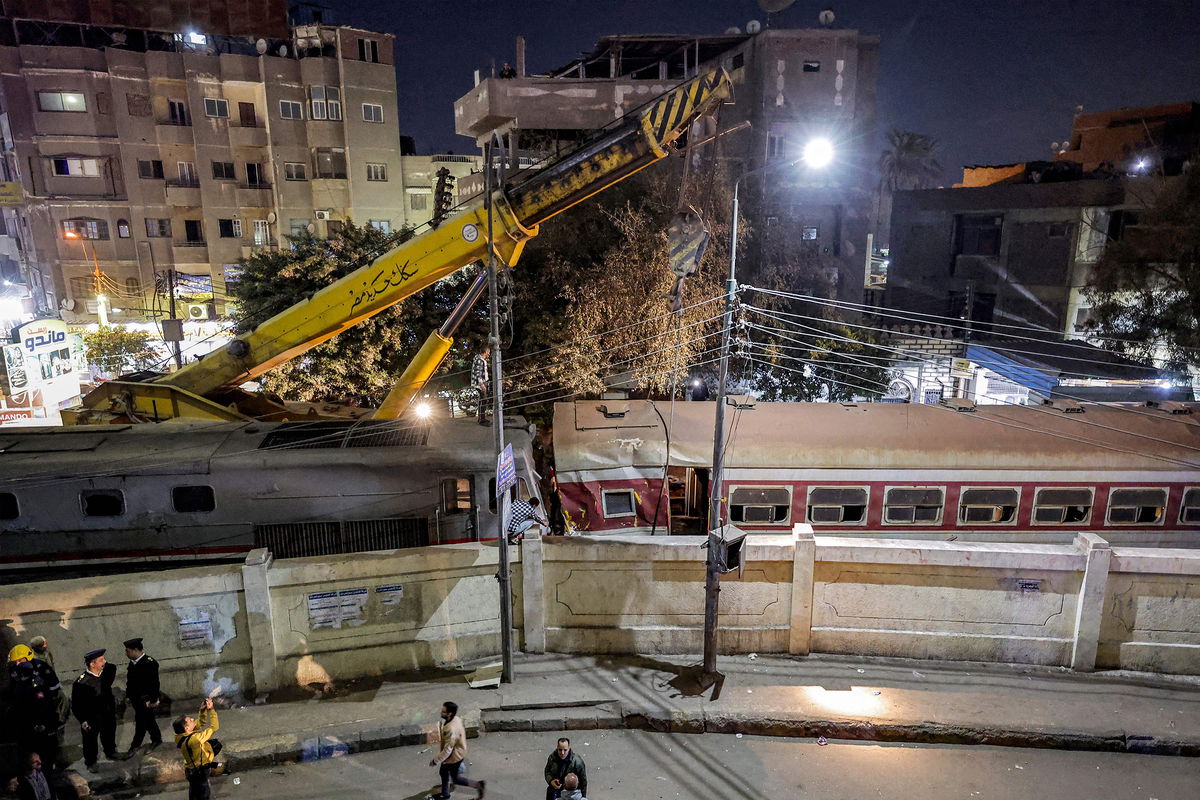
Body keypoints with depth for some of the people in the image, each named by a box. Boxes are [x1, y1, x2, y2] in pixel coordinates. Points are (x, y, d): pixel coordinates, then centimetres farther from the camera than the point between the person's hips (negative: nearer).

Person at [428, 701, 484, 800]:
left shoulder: (451, 729, -39)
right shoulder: (456, 719, -11)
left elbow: (447, 750, -32)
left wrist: (435, 761, -20)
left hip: (454, 757, -9)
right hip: (456, 753, 9)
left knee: (455, 779, 14)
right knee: (443, 772, 26)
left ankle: (478, 785, 21)